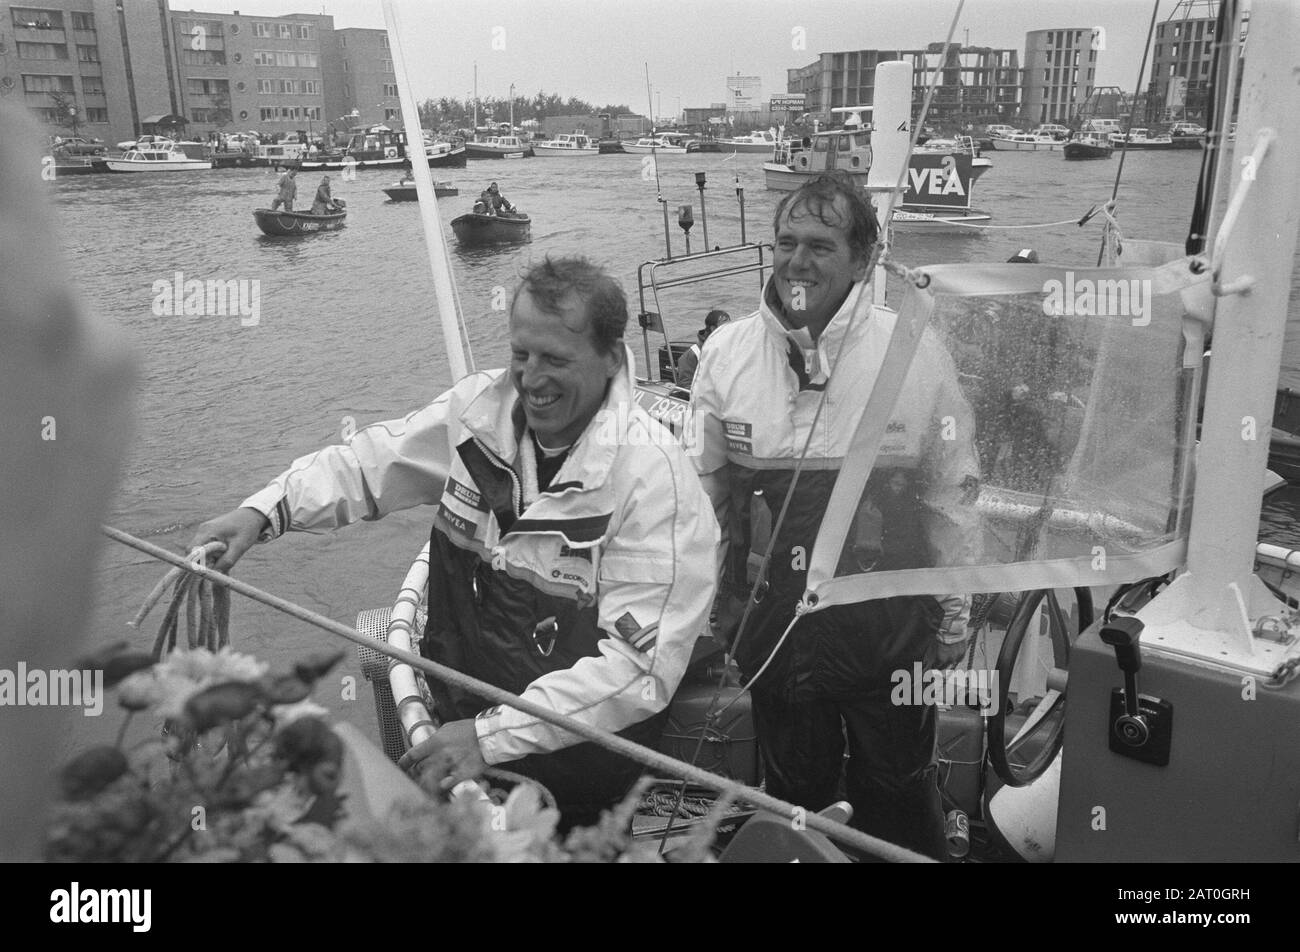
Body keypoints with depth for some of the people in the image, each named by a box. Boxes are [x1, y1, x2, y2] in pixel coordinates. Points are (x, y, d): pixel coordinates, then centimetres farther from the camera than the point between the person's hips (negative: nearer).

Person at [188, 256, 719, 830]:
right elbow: (367, 464, 8)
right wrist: (264, 511, -10)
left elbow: (641, 665, -24)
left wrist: (493, 737, -29)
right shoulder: (479, 406, -4)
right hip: (457, 706, 5)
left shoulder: (652, 475, -20)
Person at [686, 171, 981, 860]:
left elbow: (950, 493, -1)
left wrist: (954, 617, 3)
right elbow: (702, 492, 4)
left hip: (889, 624, -1)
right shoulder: (727, 353, -5)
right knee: (793, 791, 21)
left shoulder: (916, 353, -10)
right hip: (772, 622, 2)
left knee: (896, 799, 17)